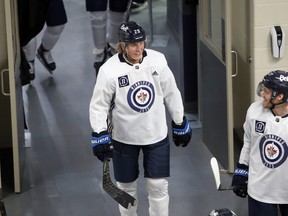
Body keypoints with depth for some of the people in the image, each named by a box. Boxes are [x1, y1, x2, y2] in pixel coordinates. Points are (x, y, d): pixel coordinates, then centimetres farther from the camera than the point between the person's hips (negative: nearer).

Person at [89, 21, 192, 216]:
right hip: (124, 137, -1)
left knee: (159, 185, 4)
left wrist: (180, 124, 9)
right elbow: (99, 104, -8)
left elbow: (171, 93, 2)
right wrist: (100, 135, -14)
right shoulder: (110, 70, -18)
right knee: (127, 186, 13)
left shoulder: (157, 61, -11)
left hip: (156, 134, 2)